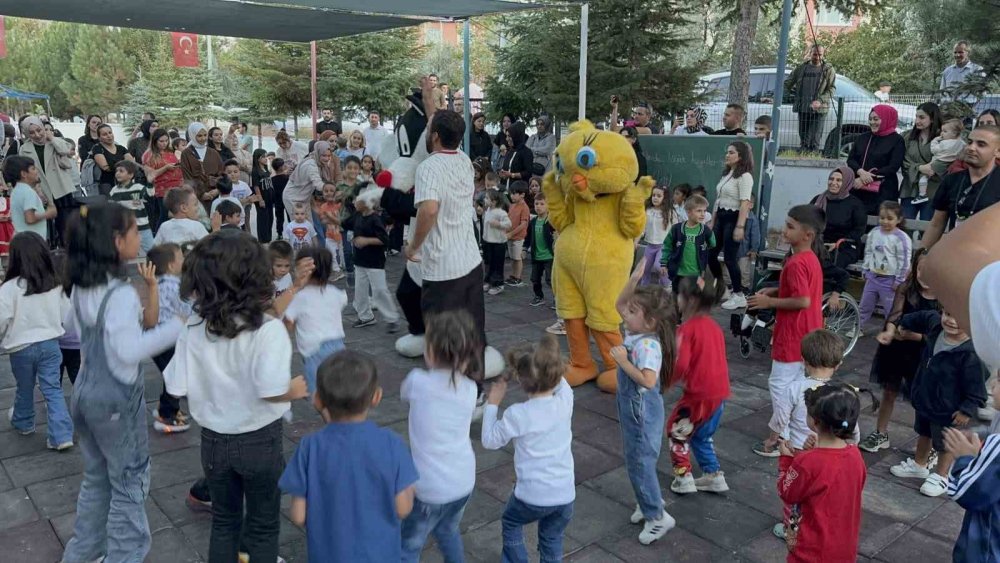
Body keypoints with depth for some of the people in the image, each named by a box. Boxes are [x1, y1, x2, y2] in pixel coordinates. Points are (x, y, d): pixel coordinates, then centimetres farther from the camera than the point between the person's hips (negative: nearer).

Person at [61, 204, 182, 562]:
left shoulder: (81, 287, 3)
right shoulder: (121, 293, -24)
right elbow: (129, 351, -30)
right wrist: (177, 327, -26)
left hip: (84, 392, 8)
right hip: (116, 398, -8)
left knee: (96, 477, 23)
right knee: (130, 482, 8)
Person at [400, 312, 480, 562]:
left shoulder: (418, 381, -17)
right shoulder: (470, 390, -6)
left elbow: (403, 394, 6)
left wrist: (431, 367, 16)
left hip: (432, 488, -5)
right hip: (464, 481, 5)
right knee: (448, 531, 29)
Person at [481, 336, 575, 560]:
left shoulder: (518, 414, -19)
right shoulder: (565, 401, -7)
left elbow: (489, 440, -3)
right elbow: (560, 381, 18)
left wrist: (493, 403, 2)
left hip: (532, 496, -3)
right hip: (565, 495, 4)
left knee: (510, 523, 27)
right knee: (552, 541, 23)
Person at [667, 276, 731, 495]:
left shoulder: (687, 329, -15)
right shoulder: (714, 326, 10)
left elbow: (681, 364, -24)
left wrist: (667, 381, -5)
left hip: (699, 394, -7)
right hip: (720, 393, 8)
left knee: (677, 431, 13)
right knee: (702, 436, 25)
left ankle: (684, 477, 14)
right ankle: (714, 475, 27)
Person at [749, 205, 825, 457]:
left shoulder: (796, 263, -23)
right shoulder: (811, 258, 8)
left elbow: (803, 300, -27)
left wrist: (769, 302, -18)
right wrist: (776, 290, 9)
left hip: (793, 334, -10)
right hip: (806, 333, 10)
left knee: (779, 383, 0)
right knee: (796, 382, 19)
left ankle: (778, 437, 10)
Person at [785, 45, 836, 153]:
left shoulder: (828, 69, 2)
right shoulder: (801, 68, 11)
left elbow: (832, 89, -4)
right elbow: (787, 84, 20)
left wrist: (820, 100, -18)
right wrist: (797, 94, 12)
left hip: (819, 109, -4)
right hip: (803, 108, 4)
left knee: (814, 140, -10)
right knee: (803, 138, 10)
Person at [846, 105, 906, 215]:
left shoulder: (897, 140, 0)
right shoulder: (863, 137, 14)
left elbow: (893, 167, -7)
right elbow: (850, 159, 8)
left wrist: (867, 179, -13)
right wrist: (861, 172, -13)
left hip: (883, 193, -4)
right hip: (859, 190, 4)